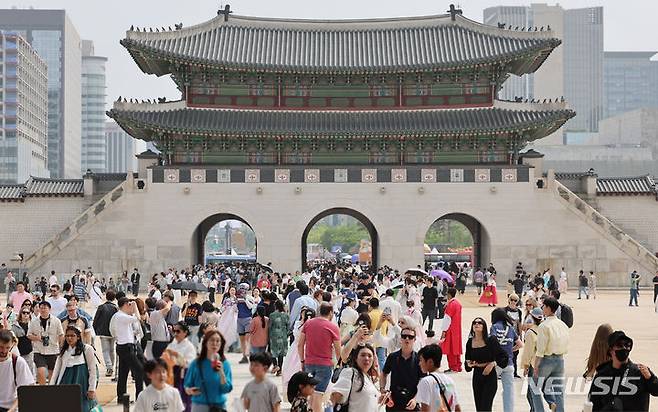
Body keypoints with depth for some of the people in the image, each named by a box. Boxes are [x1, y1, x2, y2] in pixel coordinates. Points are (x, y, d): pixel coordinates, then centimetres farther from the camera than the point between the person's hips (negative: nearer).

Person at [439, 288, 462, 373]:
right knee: (456, 348, 13)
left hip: (451, 330, -9)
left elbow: (447, 319, -19)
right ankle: (458, 367, 17)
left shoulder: (451, 304, -17)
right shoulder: (458, 303, 10)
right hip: (457, 330, 9)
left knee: (450, 348, -3)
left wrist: (444, 330, -17)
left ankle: (452, 367, -1)